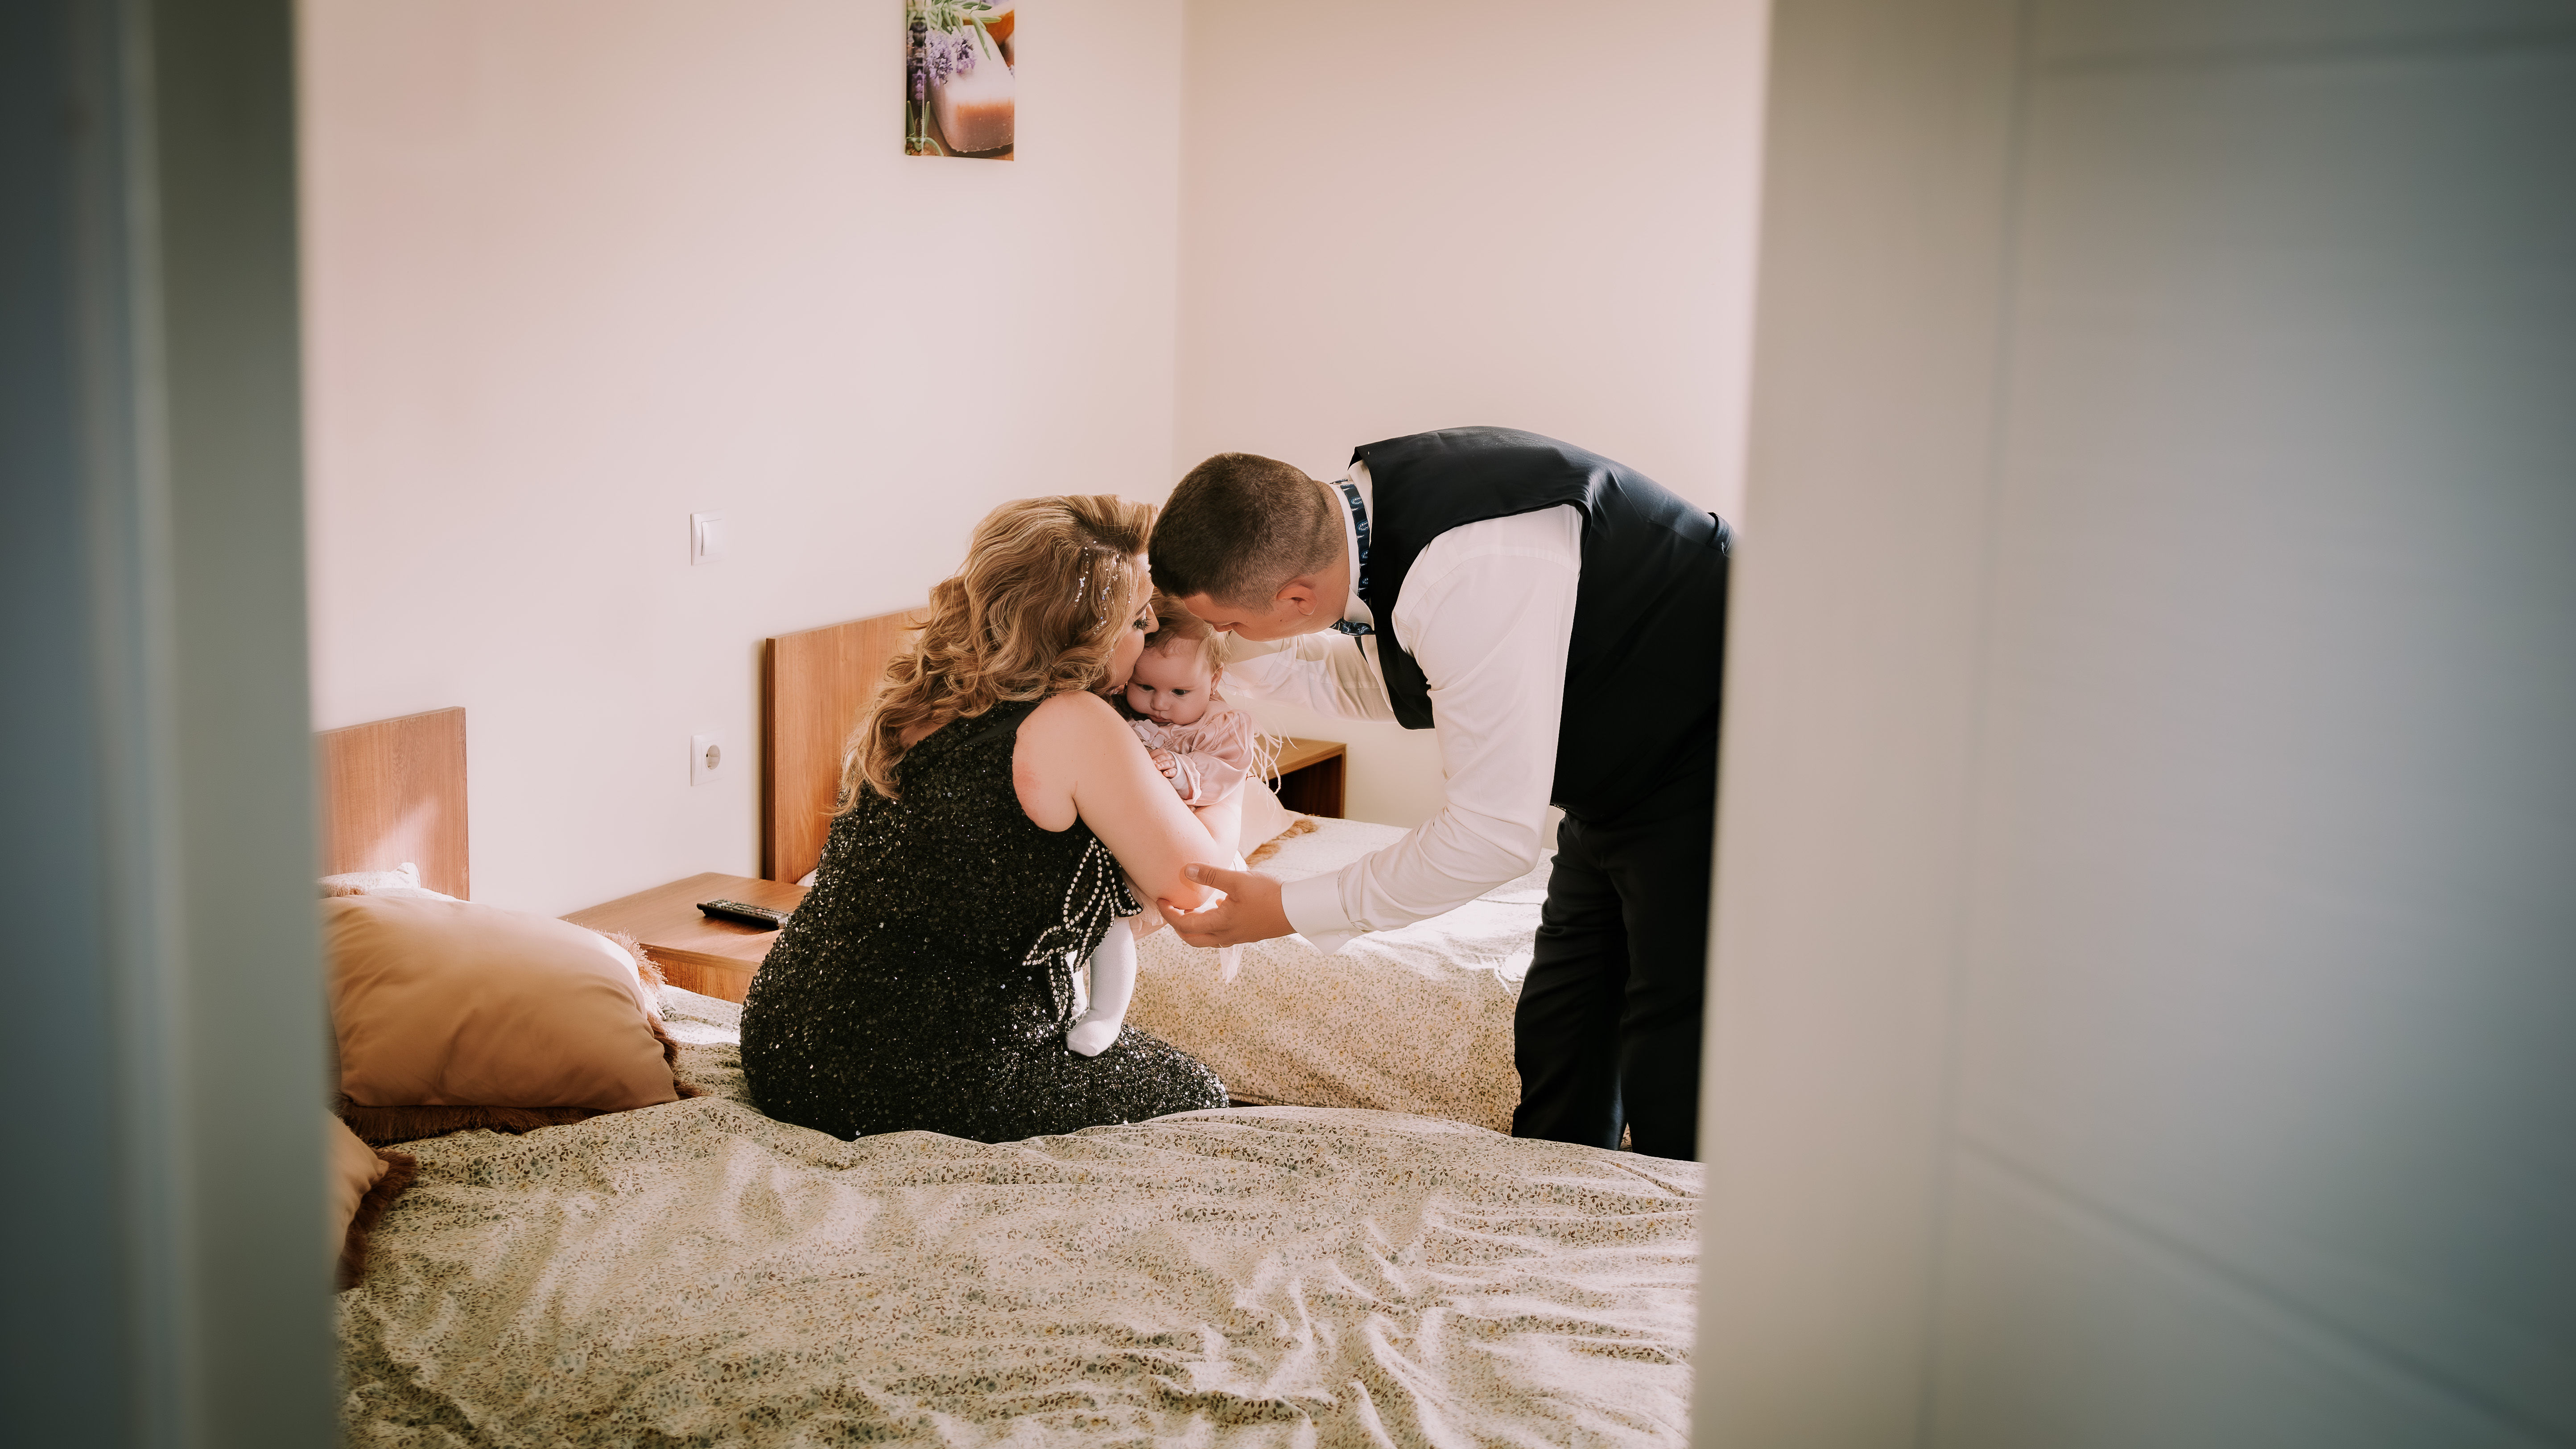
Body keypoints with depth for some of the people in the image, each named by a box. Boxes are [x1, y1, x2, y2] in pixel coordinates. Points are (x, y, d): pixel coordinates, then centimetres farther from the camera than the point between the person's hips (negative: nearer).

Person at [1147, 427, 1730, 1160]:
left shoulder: (1470, 575, -36)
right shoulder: (1362, 504, -7)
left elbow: (1497, 832, -32)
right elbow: (1373, 682, 14)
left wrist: (1291, 909, -22)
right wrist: (1235, 645, -3)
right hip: (1623, 772, 9)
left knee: (1672, 1105, -7)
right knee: (1558, 1048, 16)